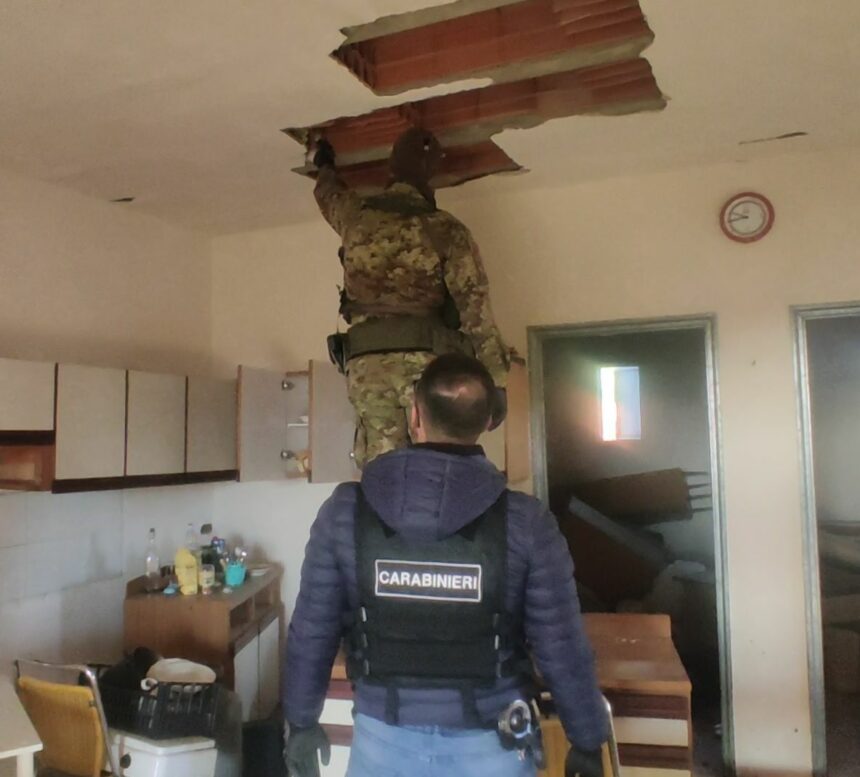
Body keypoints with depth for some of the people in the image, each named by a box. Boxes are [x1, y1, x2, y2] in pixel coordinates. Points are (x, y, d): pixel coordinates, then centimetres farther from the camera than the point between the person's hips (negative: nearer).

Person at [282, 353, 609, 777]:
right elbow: (563, 649, -10)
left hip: (384, 739, 1)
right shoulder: (527, 523, -17)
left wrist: (301, 721, 10)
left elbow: (311, 634, -6)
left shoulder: (344, 512, -14)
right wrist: (588, 741, 6)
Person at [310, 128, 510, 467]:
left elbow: (327, 193, 39)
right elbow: (475, 307, -3)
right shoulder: (445, 229, 3)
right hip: (424, 359, -3)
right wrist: (495, 381, 0)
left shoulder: (357, 215, 13)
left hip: (365, 362, 3)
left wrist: (326, 165, 62)